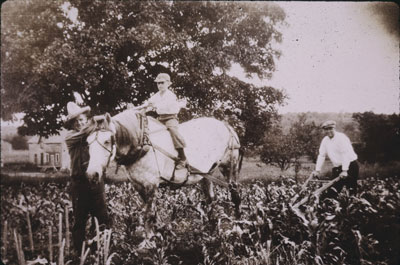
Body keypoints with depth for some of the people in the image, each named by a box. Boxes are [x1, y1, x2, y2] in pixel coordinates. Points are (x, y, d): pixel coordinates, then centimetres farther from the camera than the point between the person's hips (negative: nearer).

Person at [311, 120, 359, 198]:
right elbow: (321, 155, 9)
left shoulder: (341, 137, -14)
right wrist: (317, 170, 1)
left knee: (352, 190, -6)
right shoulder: (325, 140, 7)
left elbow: (345, 154, -21)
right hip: (337, 167, 6)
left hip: (350, 165, -6)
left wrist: (344, 170, -26)